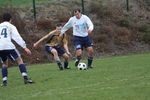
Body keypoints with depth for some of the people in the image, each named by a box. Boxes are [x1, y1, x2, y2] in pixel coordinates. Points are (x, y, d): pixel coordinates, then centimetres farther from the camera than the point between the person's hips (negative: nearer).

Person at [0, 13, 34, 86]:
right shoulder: (11, 26, 9)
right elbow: (17, 37, -1)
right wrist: (25, 47, -5)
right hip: (8, 46, -4)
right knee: (19, 60, 6)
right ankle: (25, 78, -9)